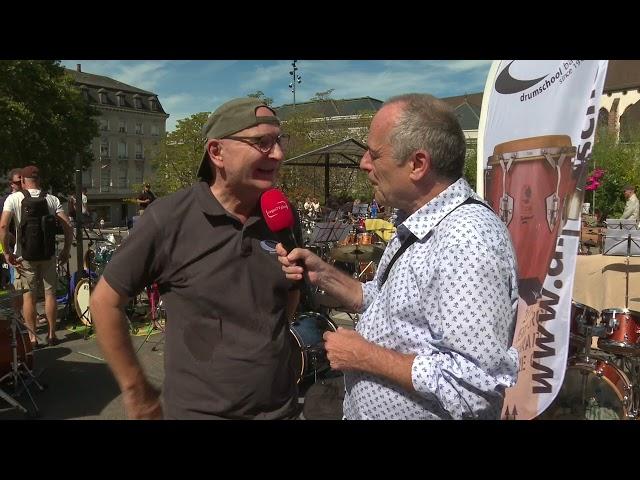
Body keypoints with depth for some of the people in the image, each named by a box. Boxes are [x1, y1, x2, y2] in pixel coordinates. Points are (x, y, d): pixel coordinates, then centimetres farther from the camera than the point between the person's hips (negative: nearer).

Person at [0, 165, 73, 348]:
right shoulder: (52, 199, 1)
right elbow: (67, 226, -5)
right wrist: (66, 250, 5)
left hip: (25, 255, -2)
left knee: (28, 296, 7)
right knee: (50, 293, 11)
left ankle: (32, 337, 10)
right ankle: (51, 334, 18)